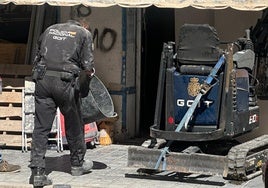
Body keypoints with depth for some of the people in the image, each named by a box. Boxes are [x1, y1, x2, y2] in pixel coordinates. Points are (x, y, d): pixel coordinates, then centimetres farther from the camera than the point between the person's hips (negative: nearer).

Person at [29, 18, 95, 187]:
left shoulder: (50, 29, 21)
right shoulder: (85, 34, 9)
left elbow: (37, 57, 18)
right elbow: (88, 66, 0)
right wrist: (90, 73, 20)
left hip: (43, 79, 3)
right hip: (65, 82, -3)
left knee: (41, 127, 3)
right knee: (74, 124, 16)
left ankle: (37, 171, -3)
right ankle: (77, 164, 31)